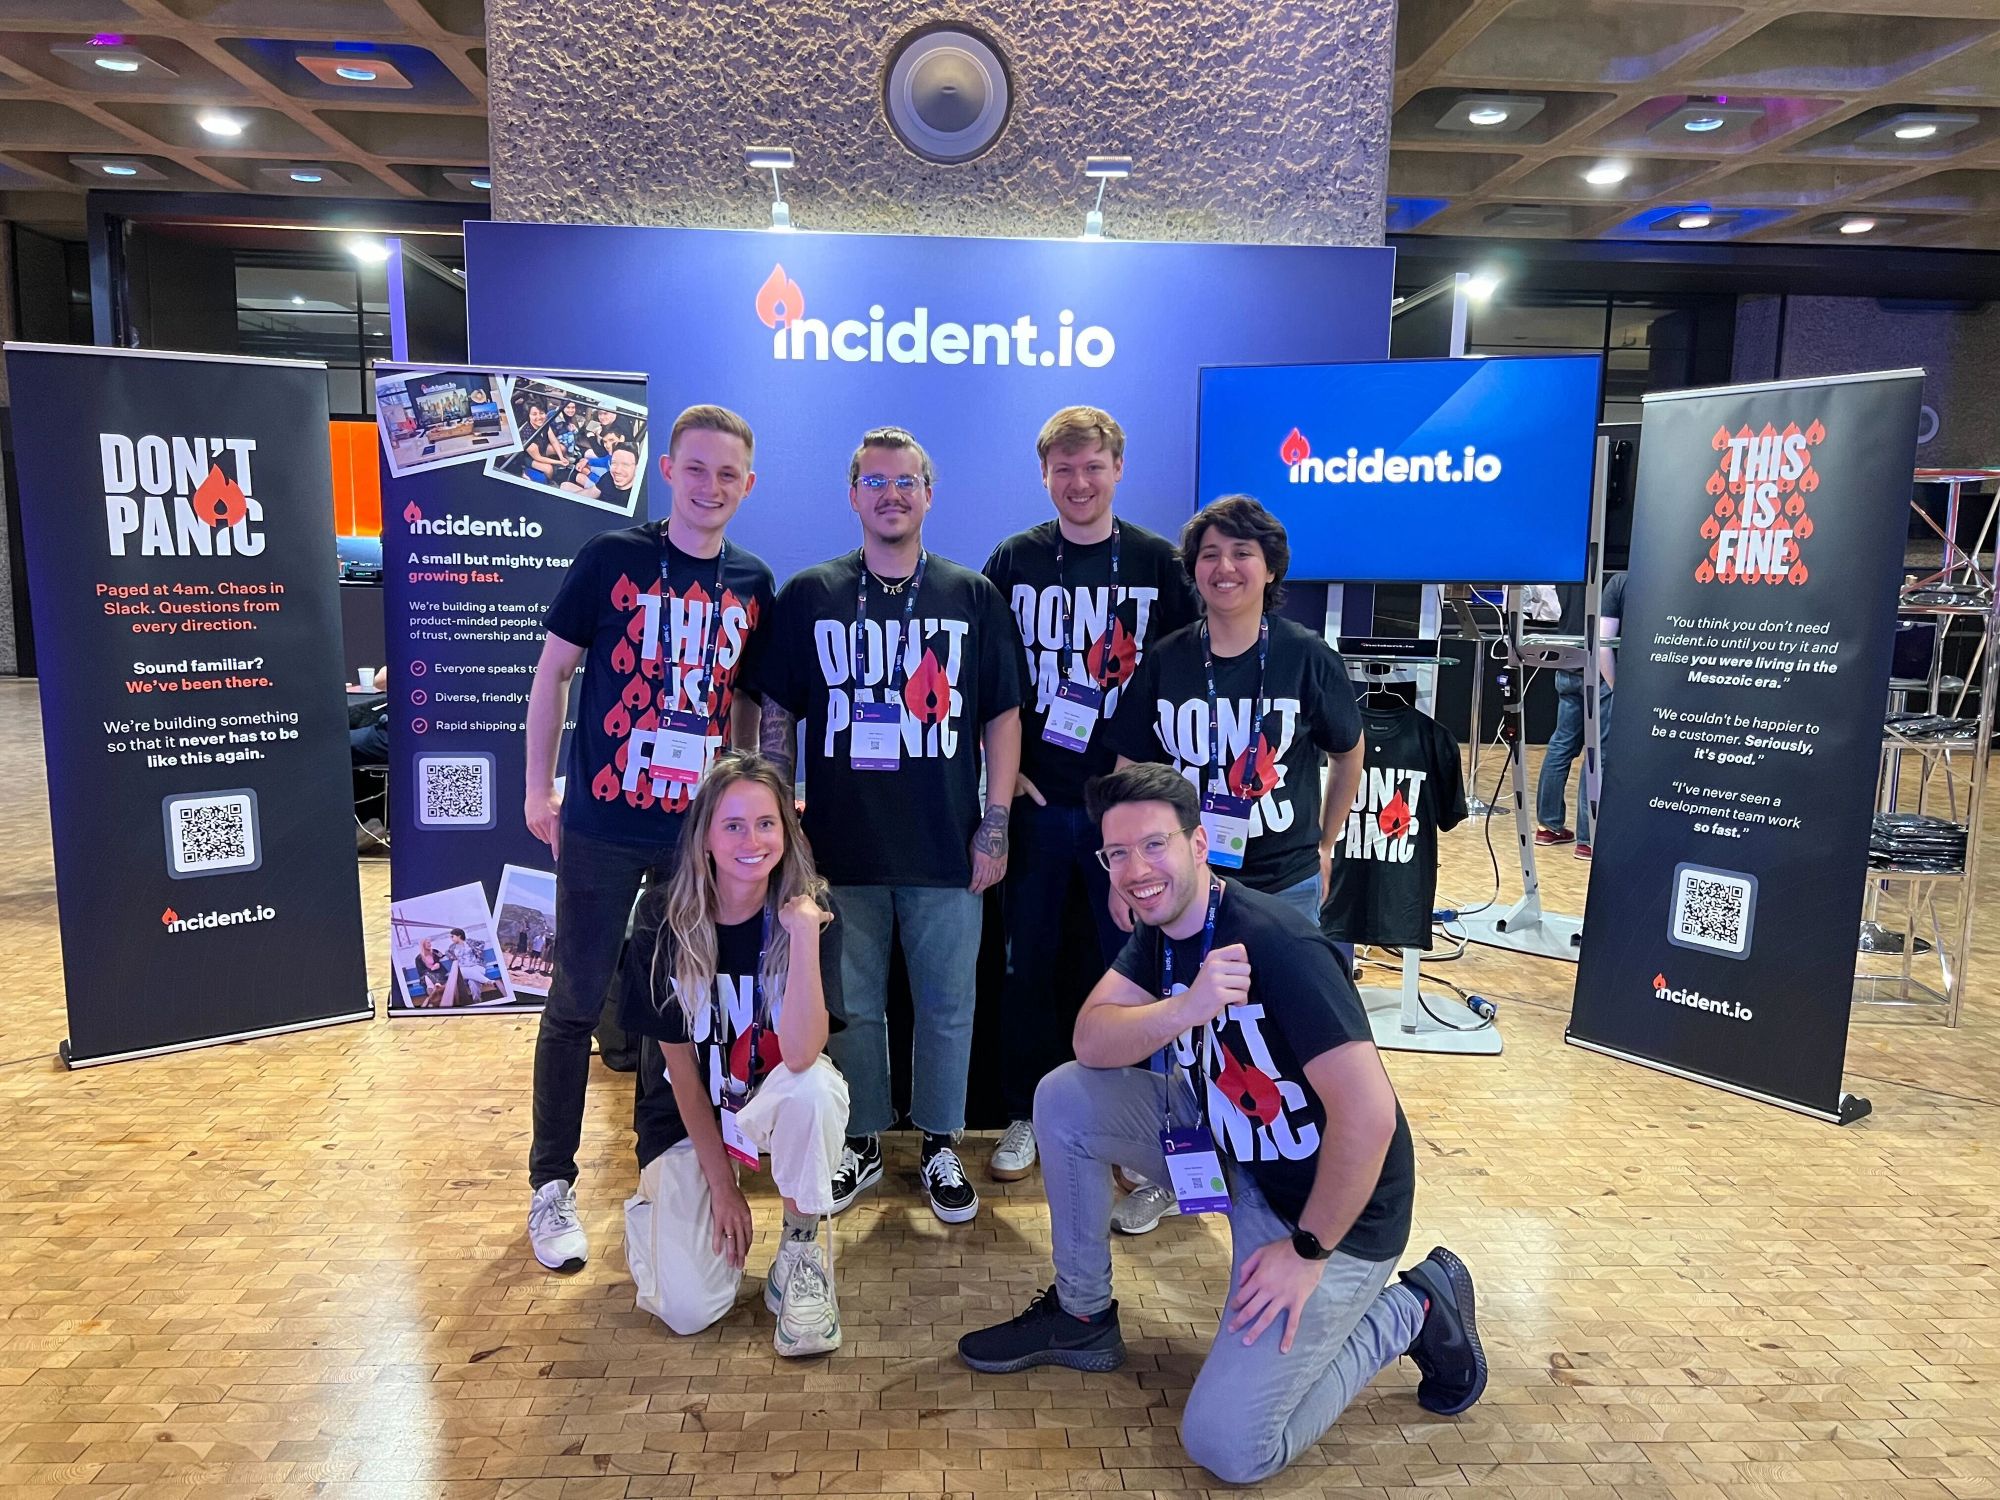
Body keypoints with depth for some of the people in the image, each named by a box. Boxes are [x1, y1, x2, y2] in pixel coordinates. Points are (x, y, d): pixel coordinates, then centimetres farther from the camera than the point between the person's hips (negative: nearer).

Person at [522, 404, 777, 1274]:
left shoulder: (752, 583, 5)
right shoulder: (611, 558, -5)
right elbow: (553, 672, -1)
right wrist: (539, 790, -2)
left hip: (702, 828, 3)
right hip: (603, 825, -3)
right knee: (578, 1005, 5)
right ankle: (551, 1185, 21)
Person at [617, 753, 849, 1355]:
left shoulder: (810, 911, -18)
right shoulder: (665, 922, -16)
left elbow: (801, 1055, -31)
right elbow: (681, 1068, -10)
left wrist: (805, 937, -38)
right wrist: (720, 1184, -10)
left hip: (774, 1104, 0)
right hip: (687, 1118, 0)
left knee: (816, 1084, -36)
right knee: (691, 1310, -16)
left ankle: (802, 1253, -11)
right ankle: (652, 1209, 19)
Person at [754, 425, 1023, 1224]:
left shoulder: (974, 597, 4)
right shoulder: (809, 595, 4)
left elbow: (1003, 717, 5)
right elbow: (775, 714, 6)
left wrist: (995, 823, -1)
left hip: (947, 851, 0)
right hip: (842, 847, 0)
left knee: (947, 1007, 9)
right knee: (853, 1007, 12)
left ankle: (941, 1145, 28)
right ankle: (862, 1143, 30)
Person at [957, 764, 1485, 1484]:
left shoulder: (1278, 943, -29)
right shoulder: (1162, 929, -2)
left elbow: (1369, 1113, -31)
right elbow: (1091, 1041, -12)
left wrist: (1308, 1250, -20)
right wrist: (1184, 1009, -33)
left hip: (1332, 1203, -7)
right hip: (1227, 1149, 8)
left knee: (1228, 1448, -13)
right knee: (1064, 1097, -5)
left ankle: (1411, 1312, 8)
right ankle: (1082, 1316, 15)